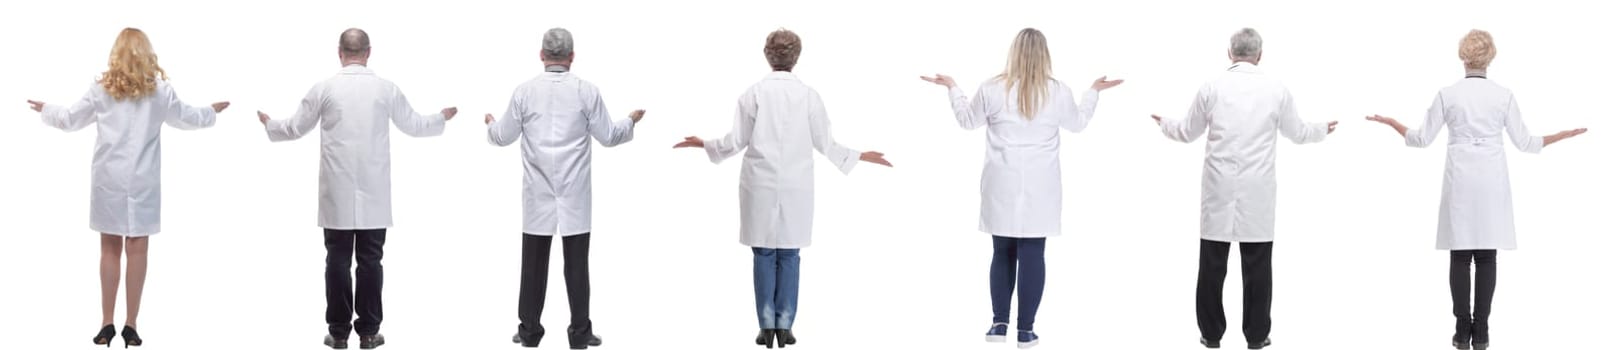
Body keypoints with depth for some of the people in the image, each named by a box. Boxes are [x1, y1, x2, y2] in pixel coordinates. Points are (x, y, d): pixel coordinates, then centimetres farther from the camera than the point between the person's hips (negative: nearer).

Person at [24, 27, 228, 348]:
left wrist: (45, 110, 31)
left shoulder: (102, 88, 1)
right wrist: (212, 112, 33)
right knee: (137, 249, 3)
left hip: (108, 178, 1)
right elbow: (187, 118, 13)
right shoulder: (159, 89, -1)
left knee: (110, 249, 7)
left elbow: (70, 119, 10)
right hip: (142, 180, -1)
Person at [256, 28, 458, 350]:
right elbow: (414, 126, 11)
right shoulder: (386, 89, -1)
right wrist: (443, 118, 32)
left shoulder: (324, 89, -3)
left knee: (338, 260, 3)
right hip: (373, 194, 0)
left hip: (337, 194, 0)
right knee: (370, 261, 3)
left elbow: (295, 129, 8)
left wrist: (269, 124, 30)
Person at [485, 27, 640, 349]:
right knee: (576, 264, 3)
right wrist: (631, 121, 21)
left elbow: (503, 137, 5)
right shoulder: (587, 91, -5)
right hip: (575, 196, -1)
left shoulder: (524, 91, -2)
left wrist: (491, 124, 28)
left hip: (538, 195, 1)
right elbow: (608, 136, 1)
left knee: (534, 264, 7)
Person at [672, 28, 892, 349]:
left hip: (761, 186, -1)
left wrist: (704, 145, 15)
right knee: (789, 255, 7)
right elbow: (825, 144, 1)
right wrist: (860, 157, 16)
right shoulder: (808, 95, -3)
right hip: (795, 187, 1)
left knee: (764, 253, 5)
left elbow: (737, 142, -2)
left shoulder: (754, 93, -5)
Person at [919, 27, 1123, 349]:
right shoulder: (1059, 92, -4)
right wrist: (1094, 91, 30)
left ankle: (999, 324, 12)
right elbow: (1077, 123, 15)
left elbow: (968, 120, 12)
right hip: (1039, 190, -1)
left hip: (1002, 188, 1)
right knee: (1032, 256, 1)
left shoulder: (992, 90, -5)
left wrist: (951, 88, 27)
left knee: (1003, 253, 12)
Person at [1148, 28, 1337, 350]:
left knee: (1212, 265, 6)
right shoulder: (1277, 90, -1)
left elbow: (1188, 133, 11)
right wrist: (1323, 130, 36)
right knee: (1257, 267, 6)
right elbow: (1297, 133, 14)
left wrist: (1164, 125, 34)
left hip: (1219, 190, 0)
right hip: (1258, 192, 0)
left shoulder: (1212, 88, -1)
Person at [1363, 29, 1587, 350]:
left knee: (1460, 256, 5)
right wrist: (1566, 135, 16)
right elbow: (1525, 143, 1)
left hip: (1460, 181, 0)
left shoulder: (1447, 94, -3)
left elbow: (1422, 139, 1)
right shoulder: (1504, 95, -2)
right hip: (1492, 181, 0)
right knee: (1486, 256, 4)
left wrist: (1390, 122, 18)